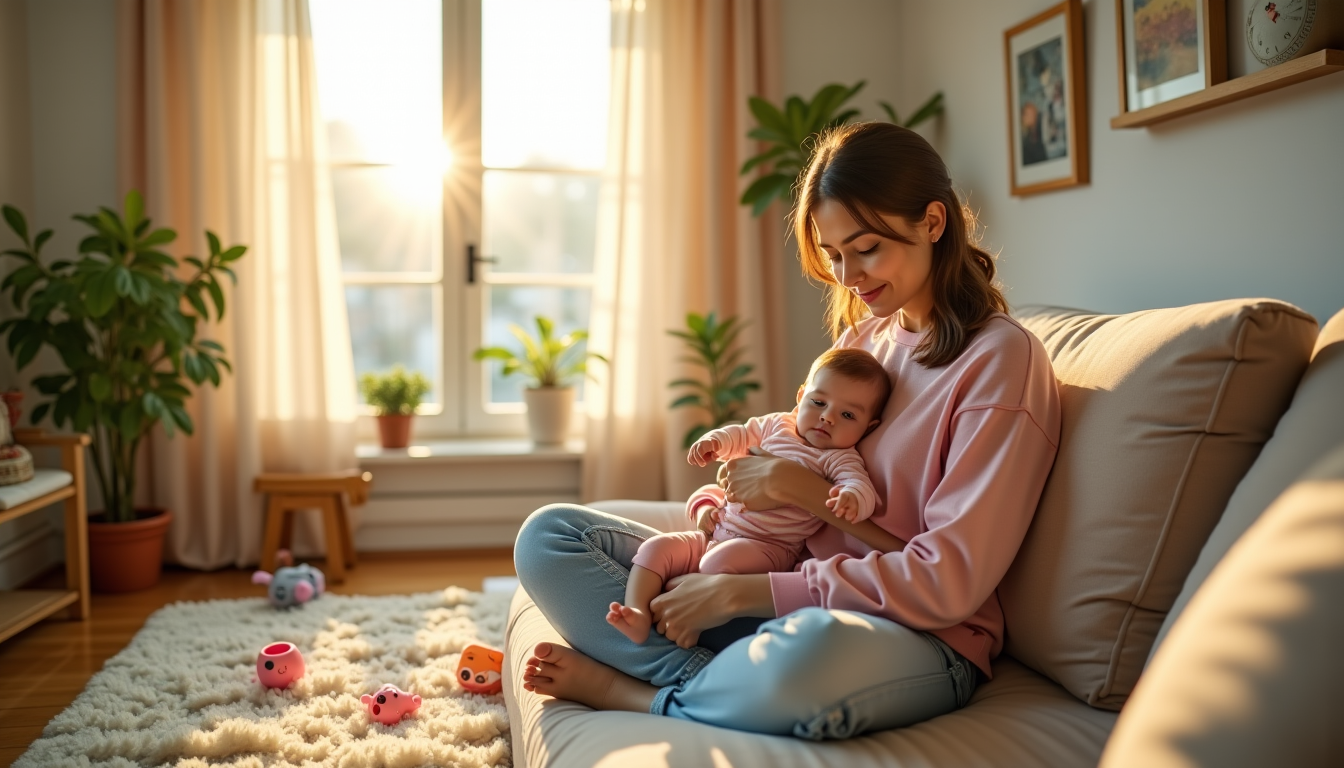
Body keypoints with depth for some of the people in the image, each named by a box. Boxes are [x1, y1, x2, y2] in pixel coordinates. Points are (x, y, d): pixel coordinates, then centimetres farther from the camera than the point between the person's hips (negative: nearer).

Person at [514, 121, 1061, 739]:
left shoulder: (1001, 358, -9)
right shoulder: (860, 337, 15)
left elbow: (949, 581, -17)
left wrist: (743, 591, -18)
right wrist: (801, 490, -9)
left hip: (920, 639, -7)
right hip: (798, 603, 7)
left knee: (810, 651, -44)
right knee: (548, 535, -2)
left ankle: (629, 692, -14)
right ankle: (715, 684, -20)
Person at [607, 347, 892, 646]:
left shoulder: (840, 459, -4)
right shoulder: (777, 424, 13)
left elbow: (862, 487, -21)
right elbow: (740, 435, 27)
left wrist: (851, 498, -45)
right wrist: (713, 441, 5)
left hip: (768, 547, -6)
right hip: (717, 530, 7)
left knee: (718, 561, -36)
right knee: (656, 548, -10)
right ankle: (638, 616, -23)